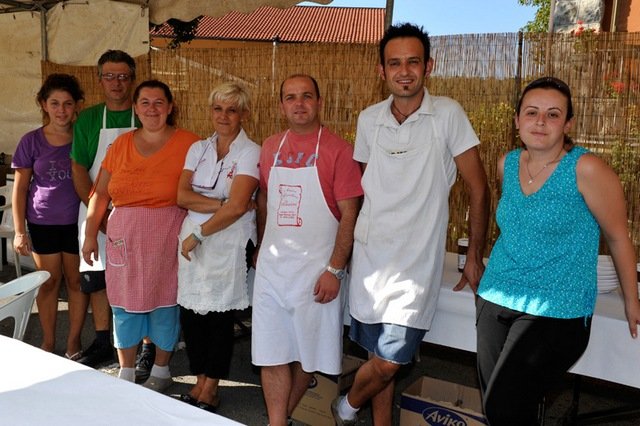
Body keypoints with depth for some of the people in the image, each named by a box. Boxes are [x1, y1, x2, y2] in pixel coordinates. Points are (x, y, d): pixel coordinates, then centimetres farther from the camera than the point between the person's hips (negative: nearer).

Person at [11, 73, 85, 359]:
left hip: (77, 221, 0)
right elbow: (20, 188, 2)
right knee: (48, 282, 10)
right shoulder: (31, 141, -2)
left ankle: (74, 341, 23)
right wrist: (19, 231, -1)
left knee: (76, 281, 8)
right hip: (43, 222, 0)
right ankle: (48, 342, 25)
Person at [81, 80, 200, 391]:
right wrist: (90, 234, 7)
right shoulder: (121, 144, 7)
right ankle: (126, 373, 29)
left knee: (164, 302, 7)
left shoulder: (188, 144, -6)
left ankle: (160, 371, 29)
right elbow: (100, 193, 9)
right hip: (124, 237, 4)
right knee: (124, 304, 11)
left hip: (166, 237, -3)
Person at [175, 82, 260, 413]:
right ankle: (200, 382, 27)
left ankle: (210, 392, 21)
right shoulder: (198, 149, 10)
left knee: (220, 316, 4)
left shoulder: (250, 152, -6)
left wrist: (199, 234, -12)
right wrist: (220, 204, -14)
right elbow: (182, 196, -2)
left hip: (229, 244, -5)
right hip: (192, 241, 5)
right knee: (190, 313, 8)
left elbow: (237, 207, -17)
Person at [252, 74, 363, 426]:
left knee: (307, 354, 10)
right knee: (272, 353, 6)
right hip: (271, 267, 4)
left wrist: (334, 270, -14)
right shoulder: (270, 148, 9)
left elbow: (349, 214, -10)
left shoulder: (337, 150, -7)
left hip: (315, 270, -3)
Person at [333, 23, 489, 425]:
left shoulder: (447, 114, -7)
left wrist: (475, 258, -1)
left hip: (417, 260, -3)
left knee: (389, 361, -3)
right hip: (370, 254, 3)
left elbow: (478, 188, -3)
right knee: (381, 358, 10)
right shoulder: (369, 119, 5)